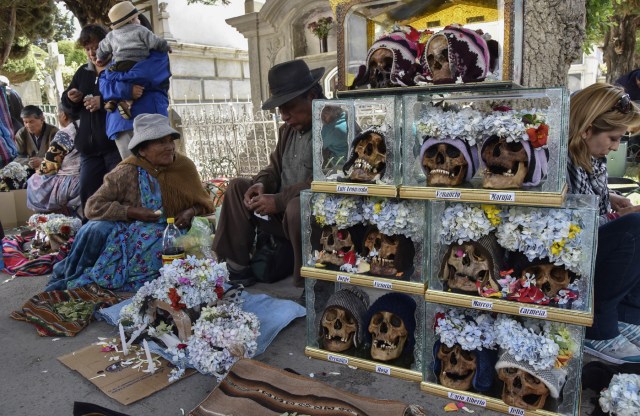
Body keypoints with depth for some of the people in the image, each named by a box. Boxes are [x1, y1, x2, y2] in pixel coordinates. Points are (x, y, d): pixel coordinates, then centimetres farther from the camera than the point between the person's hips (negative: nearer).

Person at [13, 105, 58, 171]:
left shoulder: (53, 132, -5)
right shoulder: (21, 134, 5)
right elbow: (16, 157, 1)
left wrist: (42, 161, -28)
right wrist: (28, 162, -20)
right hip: (30, 171, 3)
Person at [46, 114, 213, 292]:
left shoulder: (185, 167, -4)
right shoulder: (128, 172, -11)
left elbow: (203, 204, 8)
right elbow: (93, 206, -13)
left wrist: (190, 212, -15)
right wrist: (132, 212, -24)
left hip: (164, 237, 2)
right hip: (129, 232, -1)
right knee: (96, 230, -31)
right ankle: (68, 276, 1)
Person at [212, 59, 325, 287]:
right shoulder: (288, 130, 13)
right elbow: (275, 167, 19)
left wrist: (279, 200, -25)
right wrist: (262, 184, -6)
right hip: (284, 211, 9)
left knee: (297, 207, -39)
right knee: (237, 187, 6)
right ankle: (237, 269, 4)